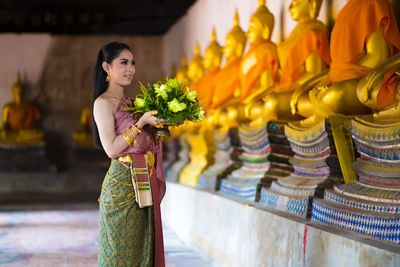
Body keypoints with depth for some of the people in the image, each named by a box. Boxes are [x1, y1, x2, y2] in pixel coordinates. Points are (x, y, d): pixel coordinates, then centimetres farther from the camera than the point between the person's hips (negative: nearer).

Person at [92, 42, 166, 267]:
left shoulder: (130, 103, 16)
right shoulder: (103, 103, -8)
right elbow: (112, 149, -15)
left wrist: (159, 123, 6)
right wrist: (141, 123, -16)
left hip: (144, 183, 8)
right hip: (122, 183, -8)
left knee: (141, 248, 10)